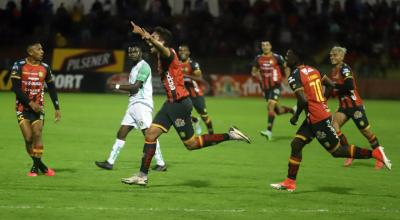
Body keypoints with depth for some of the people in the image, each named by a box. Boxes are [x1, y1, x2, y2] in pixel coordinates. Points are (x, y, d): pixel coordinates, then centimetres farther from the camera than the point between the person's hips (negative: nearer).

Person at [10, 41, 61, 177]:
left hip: (38, 107, 2)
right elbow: (16, 88, -10)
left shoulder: (45, 68, 3)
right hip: (23, 107, -2)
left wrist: (57, 108, 7)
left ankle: (36, 166, -2)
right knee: (28, 138, -8)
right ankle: (39, 164, 8)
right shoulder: (19, 66, -7)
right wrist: (30, 103, -16)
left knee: (37, 135, -11)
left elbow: (51, 88, 11)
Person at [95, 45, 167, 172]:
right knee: (121, 133, 5)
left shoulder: (143, 66, -9)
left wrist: (118, 87, -8)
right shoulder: (135, 67, 21)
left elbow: (135, 86, -16)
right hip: (133, 104, 9)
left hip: (142, 103, -9)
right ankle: (110, 162, 5)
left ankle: (161, 164, -9)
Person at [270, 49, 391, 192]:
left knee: (336, 151, 1)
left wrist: (295, 116, -8)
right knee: (296, 144, 9)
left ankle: (374, 153, 2)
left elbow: (303, 100, -25)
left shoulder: (294, 77, -16)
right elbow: (330, 85, 15)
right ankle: (290, 182, 12)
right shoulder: (312, 70, 10)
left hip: (318, 119, -10)